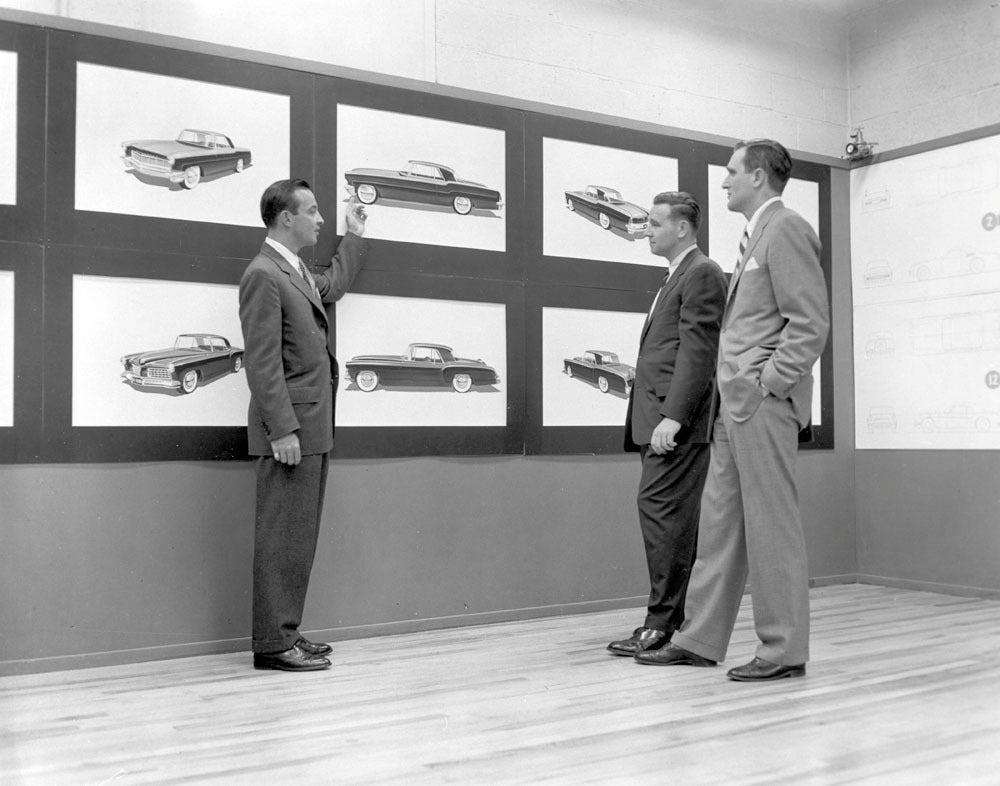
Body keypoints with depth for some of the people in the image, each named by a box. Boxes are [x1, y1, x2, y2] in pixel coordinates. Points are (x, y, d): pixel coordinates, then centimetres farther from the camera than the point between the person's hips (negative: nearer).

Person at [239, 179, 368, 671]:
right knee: (282, 536, -6)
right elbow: (262, 363, -17)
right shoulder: (263, 275, -11)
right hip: (289, 430, -10)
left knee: (301, 537, 12)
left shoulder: (298, 273, 18)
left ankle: (285, 633, 19)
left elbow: (333, 285, 43)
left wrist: (354, 237, 43)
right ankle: (271, 644, 0)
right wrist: (282, 429, -22)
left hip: (312, 427, 10)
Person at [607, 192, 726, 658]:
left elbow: (697, 352, -16)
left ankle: (662, 624, -7)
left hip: (677, 420, -10)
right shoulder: (676, 277, 25)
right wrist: (660, 418, 16)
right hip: (660, 418, 10)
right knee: (671, 516, 10)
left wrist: (672, 417, -22)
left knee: (660, 509, -11)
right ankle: (683, 621, 15)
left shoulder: (702, 274, -6)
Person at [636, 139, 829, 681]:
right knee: (719, 524, 11)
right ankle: (699, 640, 18)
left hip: (763, 403, -9)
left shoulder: (785, 229, -8)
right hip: (735, 406, 9)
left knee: (771, 528, -2)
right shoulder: (757, 235, 21)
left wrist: (768, 384, -15)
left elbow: (811, 323, -15)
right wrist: (735, 391, 14)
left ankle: (784, 651, 8)